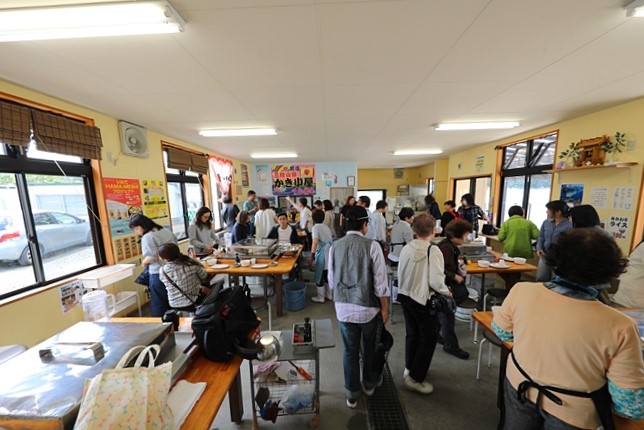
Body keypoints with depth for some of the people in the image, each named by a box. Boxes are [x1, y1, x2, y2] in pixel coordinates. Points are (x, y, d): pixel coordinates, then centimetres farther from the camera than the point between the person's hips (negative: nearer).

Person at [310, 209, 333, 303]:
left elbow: (315, 242, -23)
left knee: (319, 275, 7)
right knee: (327, 274, 19)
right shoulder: (326, 226, 12)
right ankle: (329, 295, 31)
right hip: (330, 252, 8)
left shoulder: (315, 227, -10)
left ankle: (320, 297, 19)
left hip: (322, 254, -8)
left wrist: (312, 254, -21)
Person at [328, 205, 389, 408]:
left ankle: (352, 394, 38)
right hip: (368, 307, -2)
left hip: (343, 307, 2)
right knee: (369, 348, 25)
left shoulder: (335, 246, -6)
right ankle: (369, 383, 49)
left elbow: (332, 281, 1)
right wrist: (384, 308, 0)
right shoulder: (371, 246, -17)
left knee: (350, 350, 20)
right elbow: (380, 282, -14)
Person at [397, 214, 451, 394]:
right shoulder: (433, 251, -21)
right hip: (423, 300, -5)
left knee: (412, 334, 24)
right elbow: (436, 280, -23)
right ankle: (414, 378, 23)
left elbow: (400, 273, 2)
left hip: (405, 296, 6)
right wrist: (446, 291, -2)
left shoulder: (406, 248, -5)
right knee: (428, 338, 16)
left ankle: (409, 368, 43)